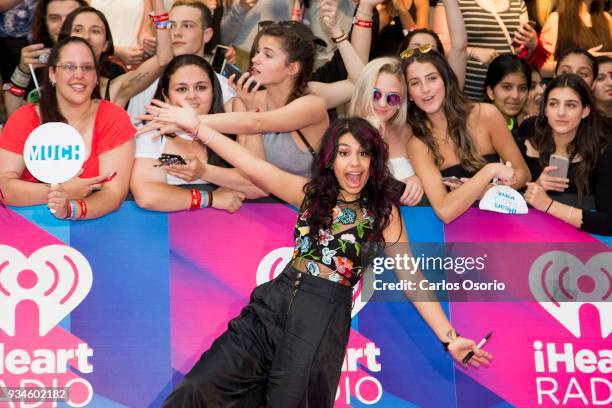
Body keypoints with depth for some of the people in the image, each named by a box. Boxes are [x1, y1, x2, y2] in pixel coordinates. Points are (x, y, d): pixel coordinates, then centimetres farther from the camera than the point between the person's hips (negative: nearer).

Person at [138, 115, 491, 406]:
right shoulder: (311, 193, 10)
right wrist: (195, 125, -7)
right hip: (275, 303, 2)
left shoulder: (383, 211, 6)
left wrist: (449, 338, -4)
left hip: (323, 319, -2)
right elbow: (253, 166, 1)